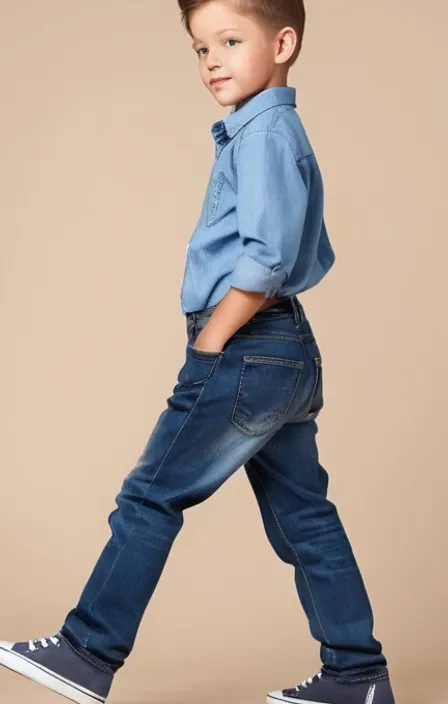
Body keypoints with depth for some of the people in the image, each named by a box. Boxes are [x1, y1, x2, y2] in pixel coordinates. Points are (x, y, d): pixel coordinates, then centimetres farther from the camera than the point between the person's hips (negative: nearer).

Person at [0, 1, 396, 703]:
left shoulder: (266, 133, -13)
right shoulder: (278, 133, 18)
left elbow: (268, 259, -22)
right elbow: (315, 256, 23)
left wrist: (210, 342, -13)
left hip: (244, 351, -10)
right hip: (290, 354, 10)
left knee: (150, 496, -2)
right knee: (303, 516, 11)